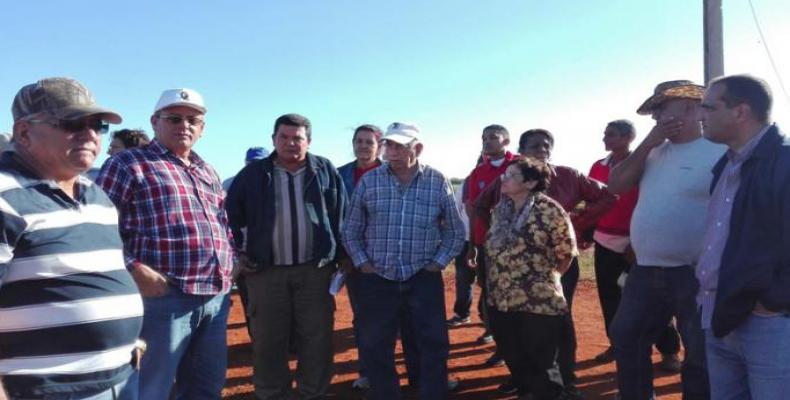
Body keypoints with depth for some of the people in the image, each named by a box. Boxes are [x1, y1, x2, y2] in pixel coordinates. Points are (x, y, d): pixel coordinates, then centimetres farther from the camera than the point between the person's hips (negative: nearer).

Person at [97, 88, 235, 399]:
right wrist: (134, 271, -19)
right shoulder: (128, 164, -2)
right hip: (163, 297, -7)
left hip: (216, 297, 7)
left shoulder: (208, 172, 19)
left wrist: (231, 263, 12)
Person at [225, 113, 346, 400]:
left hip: (315, 269, 0)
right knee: (268, 341, 9)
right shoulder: (253, 174, 5)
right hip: (266, 272, 0)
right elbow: (230, 213, 9)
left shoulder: (326, 171, 4)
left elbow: (341, 216, 5)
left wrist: (339, 256, 2)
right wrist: (240, 253, 3)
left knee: (317, 339, 7)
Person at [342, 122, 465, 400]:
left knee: (434, 346, 7)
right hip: (377, 280, 1)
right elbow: (351, 231, 6)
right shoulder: (368, 182, -1)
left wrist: (438, 263, -1)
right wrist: (362, 263, -2)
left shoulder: (438, 182, -1)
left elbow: (455, 232, 7)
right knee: (375, 349, 10)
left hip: (423, 280, 0)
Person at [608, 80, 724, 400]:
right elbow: (615, 185, 3)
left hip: (695, 275, -7)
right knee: (625, 339, 19)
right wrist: (649, 142, -3)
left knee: (701, 359, 9)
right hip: (645, 272, 7)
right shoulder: (656, 151, 11)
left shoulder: (719, 152, -11)